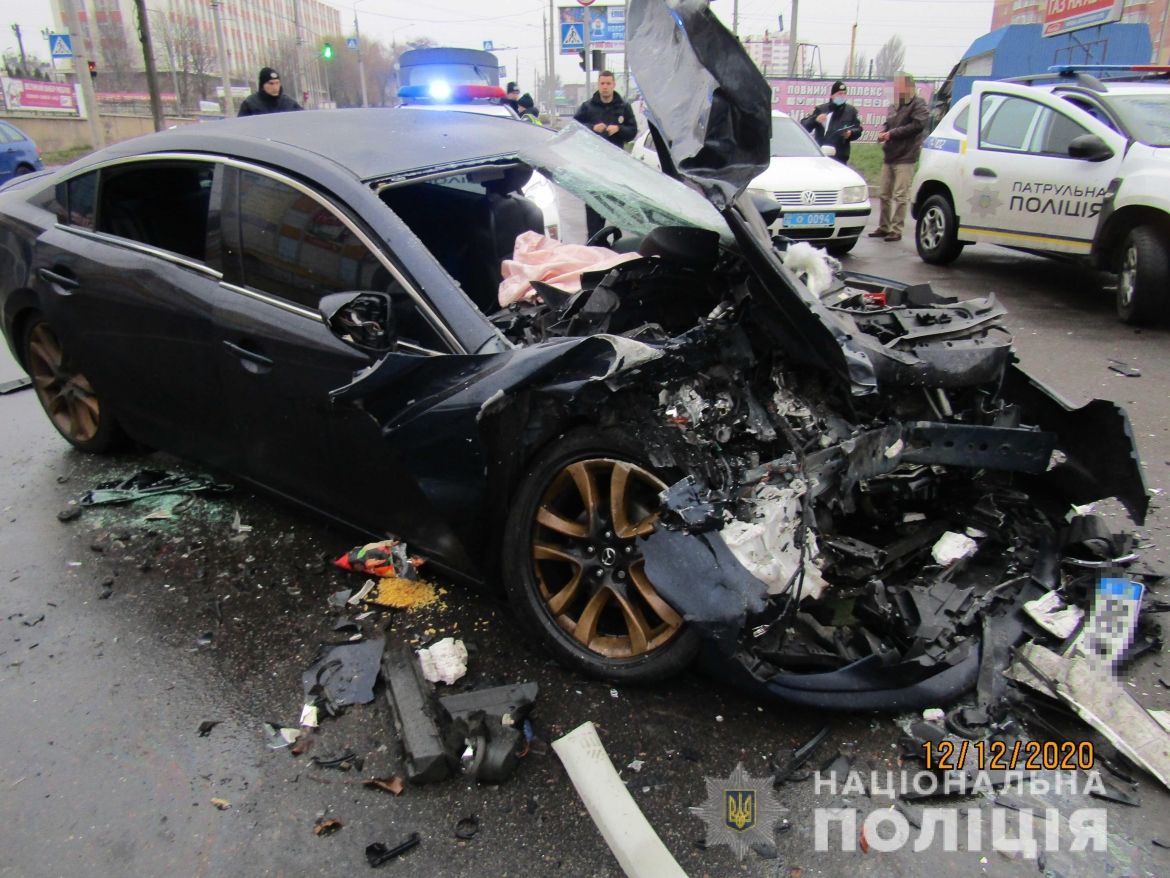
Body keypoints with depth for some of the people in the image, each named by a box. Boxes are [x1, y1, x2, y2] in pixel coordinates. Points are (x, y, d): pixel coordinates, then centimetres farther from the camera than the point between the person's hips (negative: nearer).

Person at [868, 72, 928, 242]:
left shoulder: (918, 104, -3)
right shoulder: (893, 106, 19)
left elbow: (918, 125, -14)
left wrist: (892, 133, -14)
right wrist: (883, 133, 3)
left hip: (905, 158, -7)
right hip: (888, 157, 7)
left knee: (900, 196, -7)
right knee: (885, 194, 10)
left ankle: (896, 230, -5)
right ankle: (883, 227, 20)